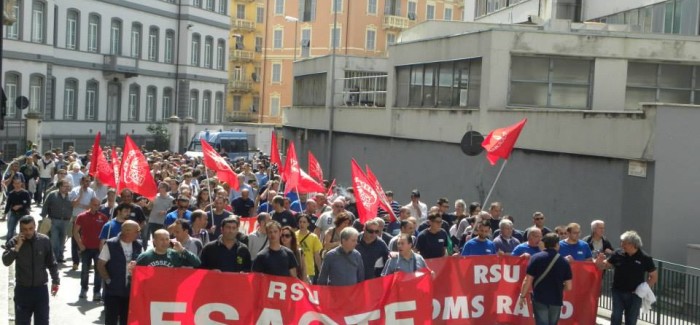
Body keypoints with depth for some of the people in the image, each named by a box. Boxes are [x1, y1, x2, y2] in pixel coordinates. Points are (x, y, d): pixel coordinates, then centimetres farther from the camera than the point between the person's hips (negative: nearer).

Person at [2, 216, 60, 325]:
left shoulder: (44, 240, -6)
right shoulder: (14, 242, -7)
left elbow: (51, 263, 3)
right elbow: (6, 262, -17)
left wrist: (55, 281, 2)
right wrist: (17, 247, -25)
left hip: (41, 288, 0)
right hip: (22, 289, 0)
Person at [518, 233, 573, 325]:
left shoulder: (535, 258, -5)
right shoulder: (563, 261, 0)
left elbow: (528, 280, -8)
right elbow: (568, 287, 0)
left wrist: (522, 296, 3)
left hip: (539, 299, -2)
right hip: (556, 300, 2)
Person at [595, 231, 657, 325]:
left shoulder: (645, 258, -9)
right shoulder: (618, 254, -6)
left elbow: (654, 276, 1)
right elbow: (605, 265, 6)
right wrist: (599, 262, -17)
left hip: (635, 294, -1)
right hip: (618, 292, 1)